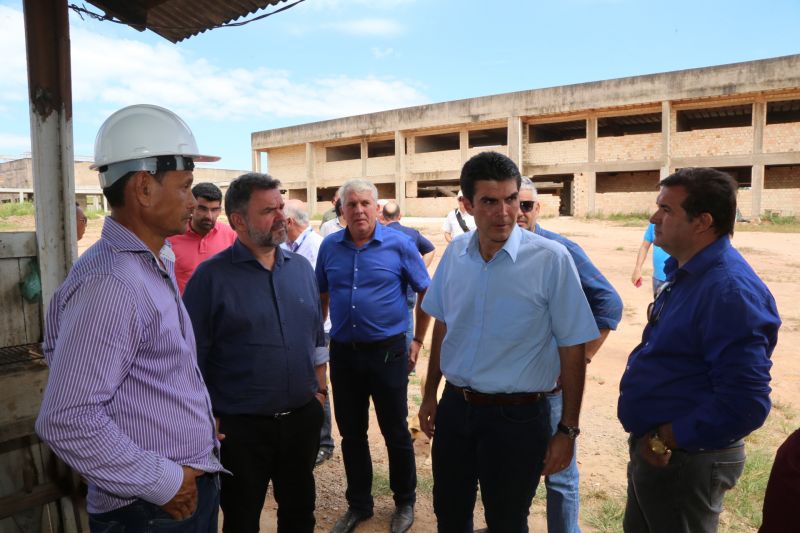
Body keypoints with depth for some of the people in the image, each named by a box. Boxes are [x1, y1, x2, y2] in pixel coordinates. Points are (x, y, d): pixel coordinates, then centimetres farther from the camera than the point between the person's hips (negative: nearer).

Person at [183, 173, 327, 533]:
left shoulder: (301, 267, 3)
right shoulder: (211, 276, -12)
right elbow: (194, 356, -11)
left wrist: (320, 389, 10)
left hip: (302, 417, 4)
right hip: (241, 426, -4)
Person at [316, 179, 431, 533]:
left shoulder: (399, 244, -7)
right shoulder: (330, 247, 3)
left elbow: (426, 292, 0)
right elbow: (322, 296, 15)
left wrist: (417, 341, 0)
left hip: (388, 353, -3)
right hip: (343, 353, 3)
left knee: (396, 433, 9)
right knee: (351, 434, 15)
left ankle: (405, 503, 32)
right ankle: (358, 504, 35)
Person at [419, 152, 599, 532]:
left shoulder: (550, 259, -16)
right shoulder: (455, 254, -2)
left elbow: (572, 349, -10)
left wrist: (567, 430, -8)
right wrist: (430, 394, 14)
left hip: (517, 416, -4)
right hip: (454, 407, 4)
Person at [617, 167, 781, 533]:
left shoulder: (729, 290, -26)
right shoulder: (685, 273, 6)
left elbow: (744, 404, -31)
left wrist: (663, 442, -21)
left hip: (682, 460, -9)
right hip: (651, 449, 9)